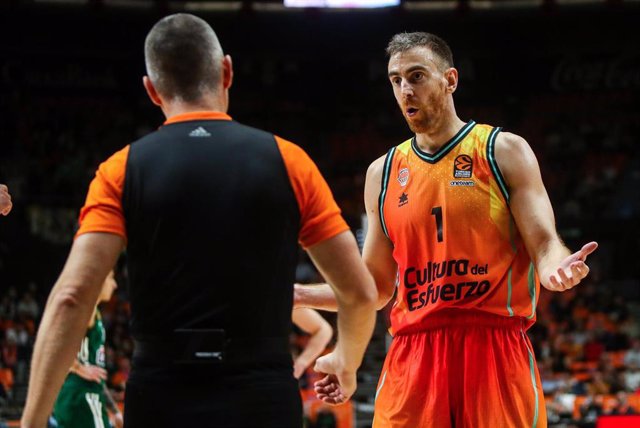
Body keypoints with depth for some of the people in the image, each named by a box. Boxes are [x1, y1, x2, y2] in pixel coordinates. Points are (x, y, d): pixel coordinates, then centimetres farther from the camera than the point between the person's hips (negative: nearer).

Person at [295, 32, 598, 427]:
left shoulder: (504, 151, 3)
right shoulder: (383, 173, 14)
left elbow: (544, 246, -3)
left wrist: (559, 268, -26)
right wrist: (298, 295, 9)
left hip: (495, 348, -3)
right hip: (413, 359, 3)